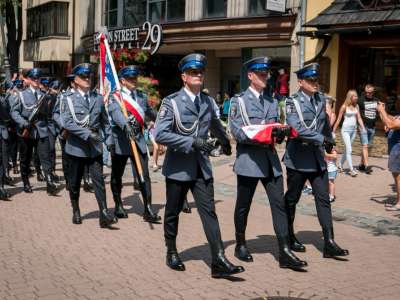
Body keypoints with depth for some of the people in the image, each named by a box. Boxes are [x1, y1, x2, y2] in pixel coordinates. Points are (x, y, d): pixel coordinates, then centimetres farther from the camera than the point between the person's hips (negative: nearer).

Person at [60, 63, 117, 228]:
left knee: (99, 180, -6)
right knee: (74, 183, 10)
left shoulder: (98, 97, 7)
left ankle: (104, 215, -9)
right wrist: (86, 133, -21)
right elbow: (66, 122, -14)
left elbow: (105, 121, 12)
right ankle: (76, 212, 28)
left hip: (95, 146, 2)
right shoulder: (68, 98, -3)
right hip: (76, 146, -2)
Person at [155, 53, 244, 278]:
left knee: (209, 211, -6)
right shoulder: (172, 102, -9)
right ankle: (172, 252, 32)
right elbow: (160, 134, -19)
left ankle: (219, 261, -8)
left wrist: (225, 142, 42)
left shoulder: (208, 102, 7)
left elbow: (215, 124, 28)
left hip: (202, 166, 3)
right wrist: (192, 142, -25)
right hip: (178, 166, -3)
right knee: (173, 212, 11)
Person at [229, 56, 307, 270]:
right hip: (248, 159, -4)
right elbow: (236, 130, -9)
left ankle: (284, 252, -3)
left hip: (270, 160, 5)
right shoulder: (238, 101, 1)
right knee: (243, 206, 7)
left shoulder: (272, 102, 18)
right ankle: (240, 245, 25)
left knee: (279, 204, -3)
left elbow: (277, 131, 18)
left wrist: (280, 133, -6)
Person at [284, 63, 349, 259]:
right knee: (292, 199, 9)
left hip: (318, 157, 5)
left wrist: (329, 142, 32)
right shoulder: (293, 102, -10)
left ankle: (329, 244, 2)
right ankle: (289, 238, 26)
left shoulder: (321, 99, 8)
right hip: (298, 158, -5)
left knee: (323, 199, 1)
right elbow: (296, 128, -24)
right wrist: (321, 139, -24)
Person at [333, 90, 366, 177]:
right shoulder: (344, 107, -7)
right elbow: (338, 119, -4)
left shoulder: (356, 106, 7)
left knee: (347, 149, 12)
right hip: (345, 130, -6)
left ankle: (340, 165, 26)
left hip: (354, 130, 6)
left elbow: (359, 119, 9)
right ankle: (351, 170, -12)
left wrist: (363, 128, 0)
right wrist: (333, 131, -2)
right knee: (349, 150, -11)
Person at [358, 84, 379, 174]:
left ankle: (362, 165, 19)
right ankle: (367, 166, -17)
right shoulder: (360, 100, -6)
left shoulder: (376, 100, 9)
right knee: (365, 146, -12)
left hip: (372, 127, 5)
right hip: (363, 126, -5)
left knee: (368, 146, 9)